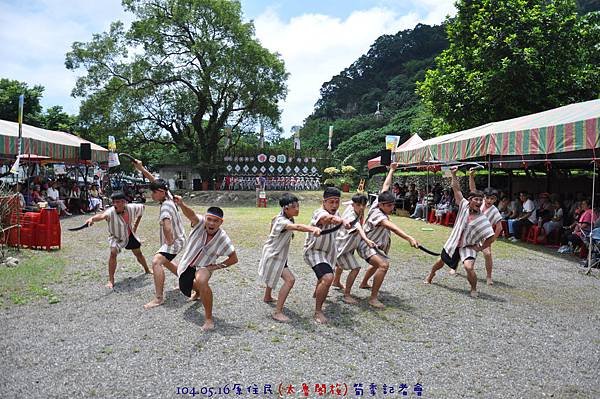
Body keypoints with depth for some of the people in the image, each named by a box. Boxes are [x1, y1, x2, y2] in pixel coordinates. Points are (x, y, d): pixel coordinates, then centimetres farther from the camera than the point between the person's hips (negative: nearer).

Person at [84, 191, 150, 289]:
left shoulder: (131, 208, -22)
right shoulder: (111, 212, -34)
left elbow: (141, 207, 0)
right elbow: (102, 215, -57)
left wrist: (135, 226, 1)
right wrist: (92, 218, -80)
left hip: (130, 235, 4)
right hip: (116, 237, -4)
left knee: (138, 253, 18)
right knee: (113, 252, -28)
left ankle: (147, 270, 47)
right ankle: (111, 280, -17)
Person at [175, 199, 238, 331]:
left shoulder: (223, 239, -24)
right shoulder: (200, 223, -23)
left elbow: (234, 259, -14)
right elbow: (190, 214, -46)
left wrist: (216, 266, -20)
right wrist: (181, 204, -67)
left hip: (204, 266, -4)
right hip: (186, 263, 4)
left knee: (201, 281, -37)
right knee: (185, 288, 26)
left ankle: (209, 319, -25)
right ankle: (198, 291, 65)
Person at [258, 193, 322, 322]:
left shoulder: (285, 217, -3)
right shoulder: (282, 221, -32)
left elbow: (274, 220, 21)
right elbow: (297, 227, -55)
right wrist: (314, 229, -72)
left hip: (277, 254, 10)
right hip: (273, 256, -10)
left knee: (273, 276, 33)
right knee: (290, 280, -21)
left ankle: (267, 297, 59)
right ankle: (278, 312, -19)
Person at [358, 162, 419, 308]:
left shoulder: (378, 203, -8)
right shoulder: (377, 213, -32)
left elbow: (385, 186, 6)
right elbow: (392, 227, -48)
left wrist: (392, 170, 15)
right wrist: (409, 238, -60)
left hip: (375, 246, 11)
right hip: (366, 245, -11)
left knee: (377, 264, 33)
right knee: (383, 265, -32)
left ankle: (364, 283, 57)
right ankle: (373, 298, -26)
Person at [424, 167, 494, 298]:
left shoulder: (482, 220, -16)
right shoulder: (464, 205, -9)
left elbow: (491, 237, -13)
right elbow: (456, 189, -9)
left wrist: (480, 248, -10)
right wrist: (454, 175, -16)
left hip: (469, 247, -3)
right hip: (453, 243, 3)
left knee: (469, 267, -26)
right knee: (441, 261, 21)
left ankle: (474, 289, 1)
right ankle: (431, 275, 52)